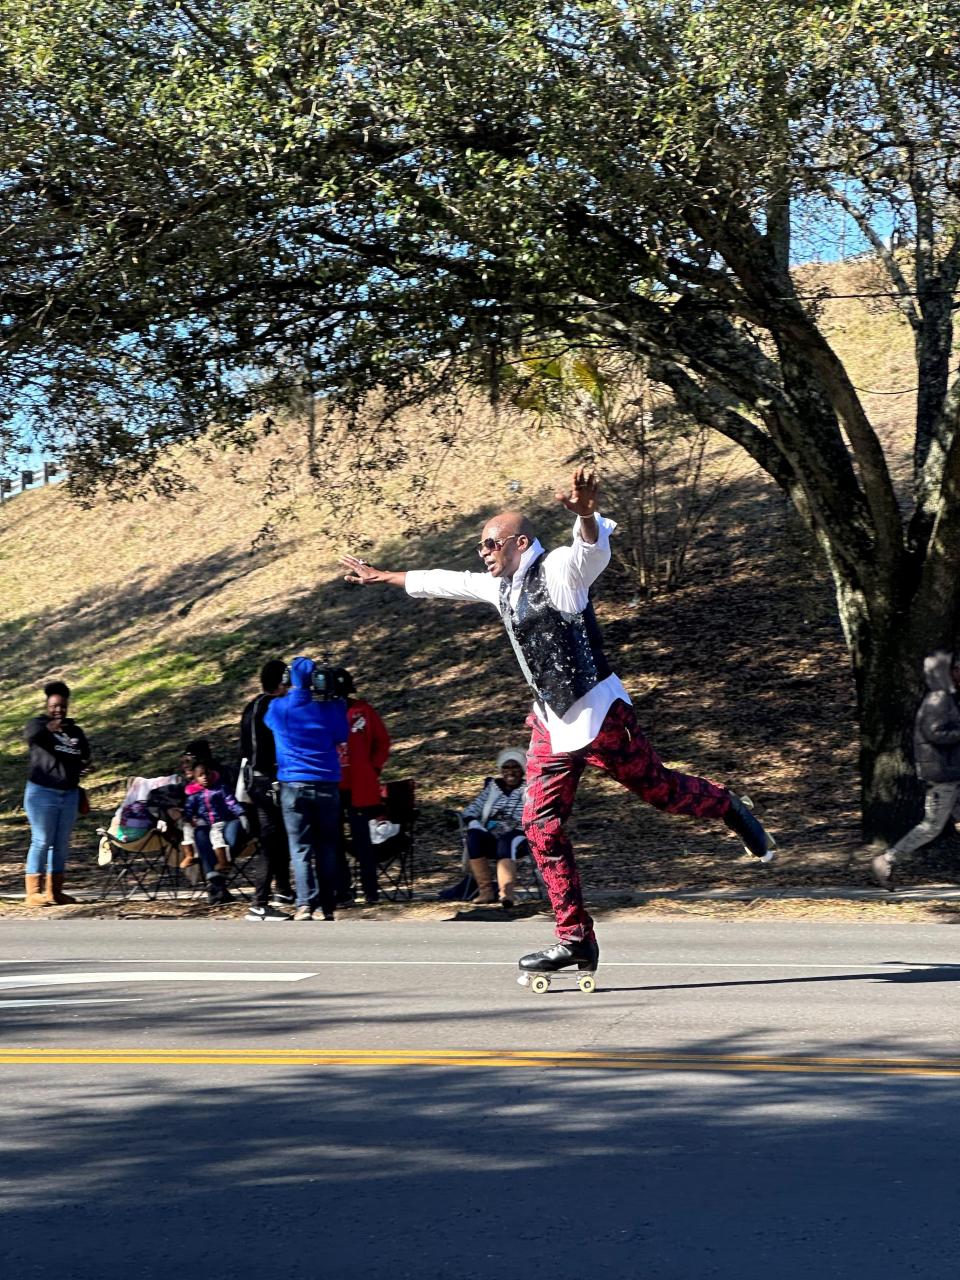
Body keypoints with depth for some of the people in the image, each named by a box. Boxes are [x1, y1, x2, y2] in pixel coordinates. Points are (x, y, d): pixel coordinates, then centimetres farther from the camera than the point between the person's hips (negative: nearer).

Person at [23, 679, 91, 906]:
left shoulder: (76, 731, 12)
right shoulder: (38, 724, -4)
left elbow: (84, 757, 21)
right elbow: (30, 734, -27)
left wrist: (85, 763, -1)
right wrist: (49, 728, -42)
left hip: (70, 794, 5)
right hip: (42, 793, -5)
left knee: (62, 844, 7)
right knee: (42, 841, -8)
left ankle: (54, 891, 12)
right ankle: (34, 892, -6)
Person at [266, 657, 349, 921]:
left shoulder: (278, 708, -2)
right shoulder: (330, 708, -3)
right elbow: (341, 736, 13)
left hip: (293, 785, -1)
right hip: (327, 784, 1)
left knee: (300, 848, -2)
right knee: (327, 848, 9)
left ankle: (305, 904, -18)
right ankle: (328, 907, 10)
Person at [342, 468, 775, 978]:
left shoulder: (559, 571, -12)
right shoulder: (500, 586, 12)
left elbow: (595, 547, -34)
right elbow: (441, 582, 27)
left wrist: (586, 514, -57)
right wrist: (382, 576, 35)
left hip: (599, 715, -8)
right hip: (552, 723, 8)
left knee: (658, 790, 0)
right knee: (541, 825, 0)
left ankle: (730, 809, 32)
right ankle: (575, 937, 3)